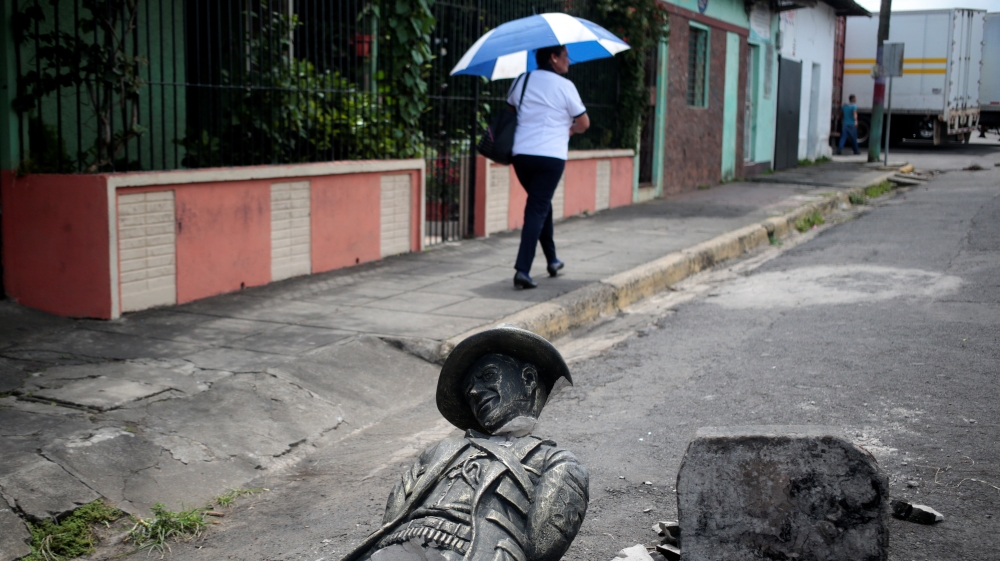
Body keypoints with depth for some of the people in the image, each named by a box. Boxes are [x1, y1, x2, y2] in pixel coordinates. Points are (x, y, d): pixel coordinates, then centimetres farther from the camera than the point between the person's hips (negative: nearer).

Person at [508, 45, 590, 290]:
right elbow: (584, 123, 2)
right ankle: (522, 269, -16)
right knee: (537, 210, -5)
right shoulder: (565, 86, -5)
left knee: (541, 204, 22)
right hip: (551, 156, -5)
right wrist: (567, 130, 22)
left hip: (521, 153, 5)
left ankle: (552, 260, 31)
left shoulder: (522, 81, 9)